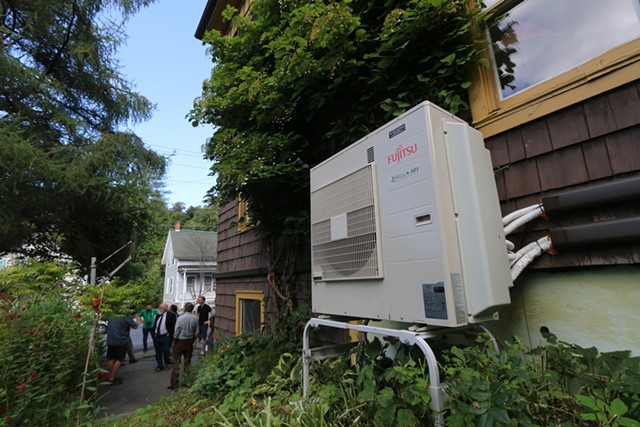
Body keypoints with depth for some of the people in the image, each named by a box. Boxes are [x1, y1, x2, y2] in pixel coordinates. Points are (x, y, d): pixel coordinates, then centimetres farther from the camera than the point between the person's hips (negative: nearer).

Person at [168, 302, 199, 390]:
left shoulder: (180, 318, -17)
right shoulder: (195, 319, -7)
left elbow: (176, 331, -15)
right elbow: (197, 332, -2)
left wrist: (174, 340, 2)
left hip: (179, 341, -3)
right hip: (189, 342, 3)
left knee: (176, 363, 7)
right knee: (187, 362, 15)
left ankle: (174, 385, 11)